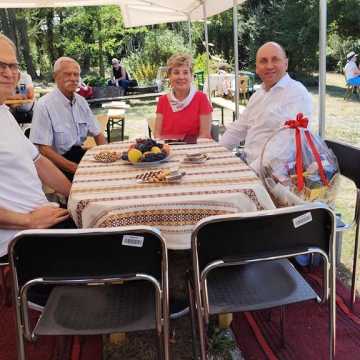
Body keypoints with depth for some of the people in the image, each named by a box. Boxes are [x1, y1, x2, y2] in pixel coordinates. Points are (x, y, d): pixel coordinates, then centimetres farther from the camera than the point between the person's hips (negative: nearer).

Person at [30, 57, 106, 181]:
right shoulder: (44, 105, -13)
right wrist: (76, 168, -24)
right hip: (58, 163, -7)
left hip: (81, 153, 7)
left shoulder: (81, 101, 7)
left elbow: (97, 134, 10)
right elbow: (44, 149, -17)